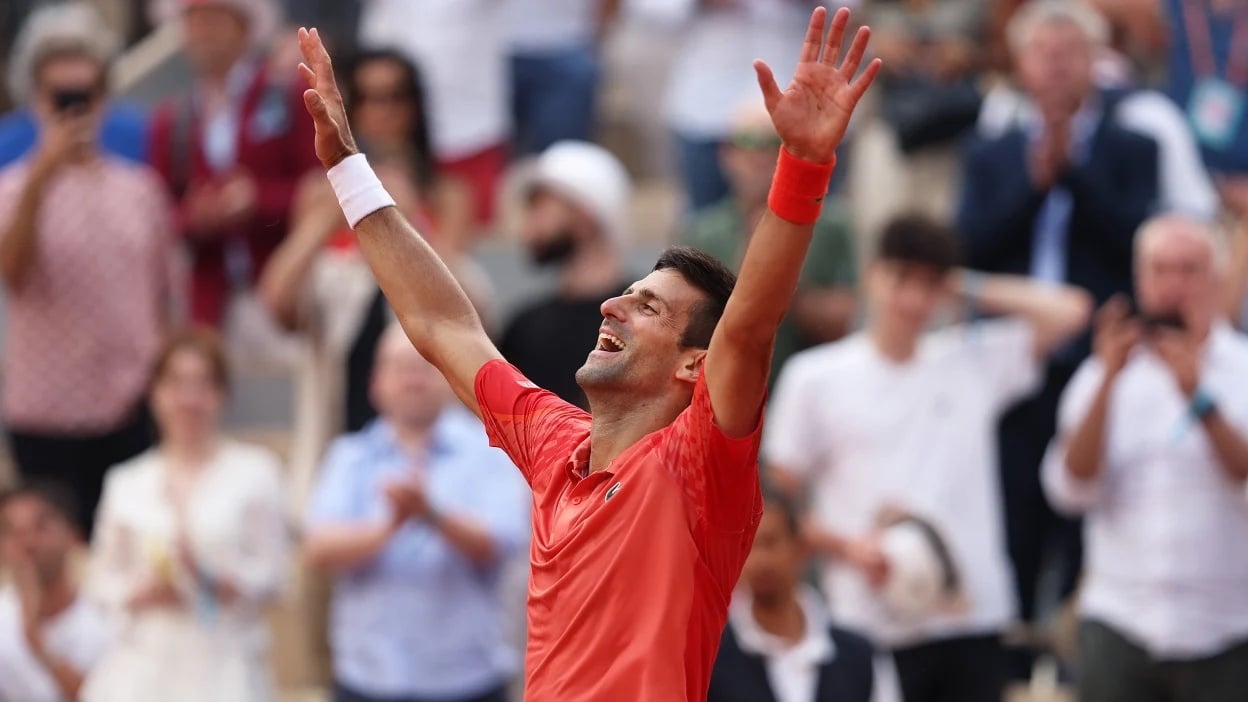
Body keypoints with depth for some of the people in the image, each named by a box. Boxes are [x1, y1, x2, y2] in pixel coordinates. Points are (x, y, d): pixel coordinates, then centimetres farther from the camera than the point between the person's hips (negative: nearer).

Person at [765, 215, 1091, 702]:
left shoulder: (975, 362, 9)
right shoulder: (816, 378, 4)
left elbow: (1069, 312, 4)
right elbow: (779, 502, 5)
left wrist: (971, 290, 5)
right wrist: (848, 547, -11)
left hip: (971, 620, 2)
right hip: (869, 628, -2)